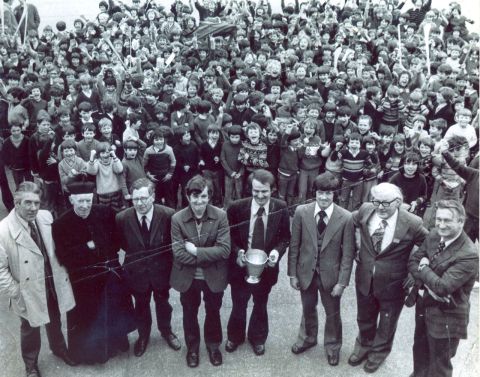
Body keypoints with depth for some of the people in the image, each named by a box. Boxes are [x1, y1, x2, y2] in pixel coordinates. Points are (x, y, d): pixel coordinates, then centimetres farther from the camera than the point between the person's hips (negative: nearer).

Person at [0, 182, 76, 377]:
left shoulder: (46, 217, -11)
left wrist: (62, 272, 2)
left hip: (54, 284, 4)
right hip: (30, 291, -4)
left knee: (55, 322, 28)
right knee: (30, 329, 21)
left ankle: (59, 348, 57)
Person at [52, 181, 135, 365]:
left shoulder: (106, 213, -11)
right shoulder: (61, 224, -16)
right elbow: (63, 258, -17)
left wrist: (109, 255, -9)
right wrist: (87, 248, -21)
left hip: (111, 273, 3)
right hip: (83, 280, -2)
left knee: (114, 311, 21)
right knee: (88, 316, 15)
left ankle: (117, 341, 47)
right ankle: (89, 351, 39)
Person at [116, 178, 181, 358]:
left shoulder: (168, 214, -22)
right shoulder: (122, 218, -19)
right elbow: (121, 243, 0)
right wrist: (135, 254, -2)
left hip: (161, 269, 0)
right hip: (137, 271, 0)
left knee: (163, 302, 23)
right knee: (141, 306, 22)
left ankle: (166, 331, 51)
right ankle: (143, 335, 49)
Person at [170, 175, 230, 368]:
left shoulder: (220, 216, -16)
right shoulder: (177, 218, -16)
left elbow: (224, 250, -21)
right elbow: (178, 253, -20)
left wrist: (196, 251, -24)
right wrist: (207, 257, -22)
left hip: (214, 276, 0)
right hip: (187, 277, 0)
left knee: (213, 312, 22)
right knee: (190, 313, 22)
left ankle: (213, 345, 48)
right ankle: (192, 347, 47)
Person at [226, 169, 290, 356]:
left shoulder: (281, 208, -14)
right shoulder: (237, 207, -17)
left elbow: (285, 236, -3)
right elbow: (228, 236, -6)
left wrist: (277, 251, -21)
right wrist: (237, 252, -23)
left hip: (266, 267, 1)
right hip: (241, 266, -1)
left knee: (260, 305, 23)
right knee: (238, 305, 18)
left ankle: (257, 338, 50)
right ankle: (235, 337, 48)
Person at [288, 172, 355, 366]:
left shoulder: (346, 218, -18)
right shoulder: (301, 212, -13)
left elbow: (348, 253, -11)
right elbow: (294, 245, -5)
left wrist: (342, 282, -11)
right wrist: (293, 274, -3)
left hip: (330, 275, -1)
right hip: (306, 272, 1)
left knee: (332, 313, 19)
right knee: (308, 309, 24)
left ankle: (332, 346, 46)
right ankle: (307, 338, 52)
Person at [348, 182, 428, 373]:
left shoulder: (412, 223, -26)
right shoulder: (365, 210, -16)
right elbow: (350, 222, 6)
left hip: (393, 285, -3)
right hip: (364, 279, 3)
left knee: (387, 323, 24)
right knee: (364, 318, 27)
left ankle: (379, 351, 52)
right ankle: (364, 345, 56)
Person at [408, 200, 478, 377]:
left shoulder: (469, 255, -28)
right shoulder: (434, 235, -6)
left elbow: (442, 287, -30)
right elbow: (413, 261, 0)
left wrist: (424, 267, -15)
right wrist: (429, 284, -17)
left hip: (447, 317, -6)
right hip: (424, 306, 7)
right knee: (420, 351, 29)